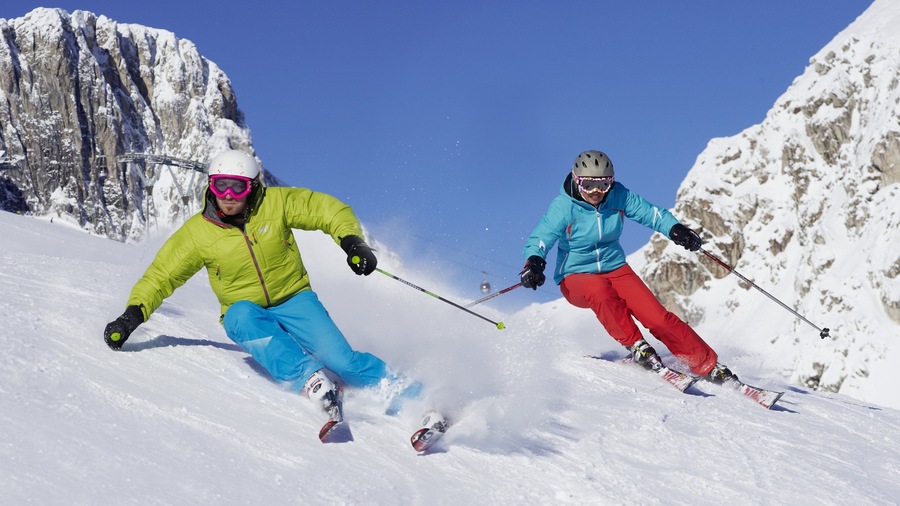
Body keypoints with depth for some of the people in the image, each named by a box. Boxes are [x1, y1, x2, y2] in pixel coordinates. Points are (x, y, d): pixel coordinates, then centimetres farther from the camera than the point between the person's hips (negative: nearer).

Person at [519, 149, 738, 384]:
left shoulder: (618, 195, -8)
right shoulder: (563, 207, -18)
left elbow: (650, 213, -6)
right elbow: (539, 240, -24)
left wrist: (676, 229, -25)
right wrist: (534, 263, -46)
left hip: (615, 269, 3)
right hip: (576, 277, -2)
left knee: (658, 318, -16)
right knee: (600, 289, -39)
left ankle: (709, 365, -4)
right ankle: (635, 345, -21)